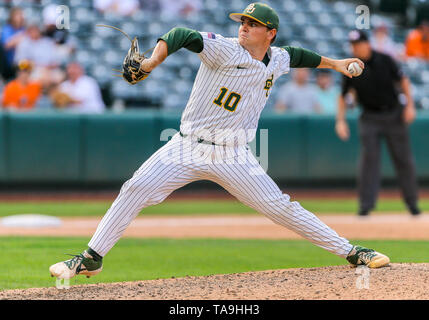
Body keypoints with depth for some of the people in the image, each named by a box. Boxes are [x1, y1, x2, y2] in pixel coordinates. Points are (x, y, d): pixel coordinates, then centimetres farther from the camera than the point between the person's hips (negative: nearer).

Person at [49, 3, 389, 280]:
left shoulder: (276, 61, 6)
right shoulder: (224, 50, -12)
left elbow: (296, 54, 31)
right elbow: (184, 36, -29)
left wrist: (333, 63, 40)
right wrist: (154, 60, -47)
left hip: (233, 157, 3)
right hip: (188, 148, -3)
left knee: (280, 207, -3)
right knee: (135, 190, -14)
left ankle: (349, 251, 8)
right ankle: (91, 259, -3)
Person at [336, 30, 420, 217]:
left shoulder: (384, 61, -6)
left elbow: (403, 81, 3)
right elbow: (343, 96, 3)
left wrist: (410, 105, -6)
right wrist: (340, 120, -7)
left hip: (394, 116, 0)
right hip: (370, 120, 0)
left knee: (403, 159, 4)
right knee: (368, 158, -11)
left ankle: (411, 202, 16)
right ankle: (366, 204, -10)